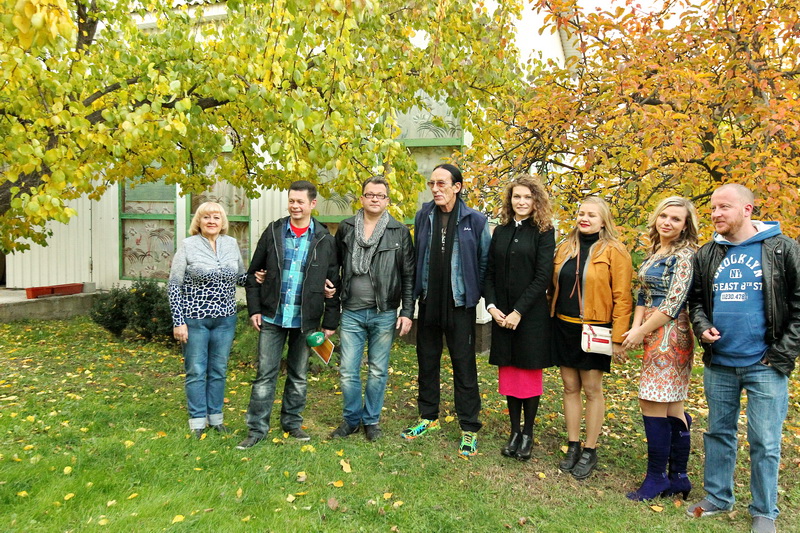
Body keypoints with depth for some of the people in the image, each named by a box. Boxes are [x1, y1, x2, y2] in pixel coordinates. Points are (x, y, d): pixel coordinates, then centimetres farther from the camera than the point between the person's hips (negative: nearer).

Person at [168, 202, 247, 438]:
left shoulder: (231, 244, 3)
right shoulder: (188, 246, -8)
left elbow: (240, 277, 13)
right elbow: (174, 285, -7)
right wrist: (178, 321, -11)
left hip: (225, 319, 3)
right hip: (195, 319, -3)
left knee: (219, 370, 13)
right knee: (196, 371, 7)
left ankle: (216, 417, 29)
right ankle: (198, 421, 22)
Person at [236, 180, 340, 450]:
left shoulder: (325, 240, -1)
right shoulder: (273, 232, 2)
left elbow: (333, 283, 2)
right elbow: (254, 273, 6)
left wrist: (330, 321, 0)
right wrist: (254, 308, -1)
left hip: (305, 320, 0)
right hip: (272, 317, 0)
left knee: (299, 375, 12)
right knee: (265, 374, 4)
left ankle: (292, 422, 29)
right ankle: (257, 428, 16)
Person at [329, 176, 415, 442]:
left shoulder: (399, 232, -1)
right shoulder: (346, 228, 5)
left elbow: (409, 275, -1)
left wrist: (407, 312, -4)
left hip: (384, 313, -1)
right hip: (351, 312, 1)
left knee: (378, 371, 10)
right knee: (348, 371, 5)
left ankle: (371, 420, 27)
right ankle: (351, 419, 26)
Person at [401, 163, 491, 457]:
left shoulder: (475, 220, -6)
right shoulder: (423, 216, 3)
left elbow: (485, 260, 0)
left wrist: (474, 292, 0)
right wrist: (418, 289, 9)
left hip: (460, 304, -4)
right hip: (428, 303, 4)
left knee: (464, 365, 3)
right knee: (427, 361, 15)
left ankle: (469, 429, 16)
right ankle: (428, 417, 32)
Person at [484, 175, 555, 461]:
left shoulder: (544, 232, -4)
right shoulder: (500, 231, 9)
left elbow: (543, 276, -11)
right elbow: (489, 273, 8)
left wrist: (519, 311, -15)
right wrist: (492, 306, -5)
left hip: (531, 315, -4)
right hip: (502, 315, 4)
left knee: (529, 371, 6)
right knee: (508, 371, 9)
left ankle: (527, 433, 20)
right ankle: (514, 431, 22)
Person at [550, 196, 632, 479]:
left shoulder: (614, 251, -6)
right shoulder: (565, 248, 10)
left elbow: (622, 297, -9)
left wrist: (618, 338, -12)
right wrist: (552, 318, 10)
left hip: (594, 329, -5)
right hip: (564, 327, 5)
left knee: (592, 389, 4)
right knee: (570, 387, 11)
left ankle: (590, 451, 18)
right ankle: (573, 446, 23)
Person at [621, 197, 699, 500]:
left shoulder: (685, 255, -11)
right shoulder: (654, 253, 14)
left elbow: (674, 302, -17)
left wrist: (641, 332, -13)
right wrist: (635, 327, -1)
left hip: (670, 334, -8)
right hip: (654, 334, 8)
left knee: (652, 404, -5)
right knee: (672, 408, 13)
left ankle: (656, 478, 9)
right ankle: (678, 478, 23)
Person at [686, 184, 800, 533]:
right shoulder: (706, 255, 7)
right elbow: (695, 300, 15)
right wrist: (702, 328, -4)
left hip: (764, 365, -4)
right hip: (718, 364, 4)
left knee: (765, 443, 5)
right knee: (719, 433, 15)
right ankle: (718, 498, 30)